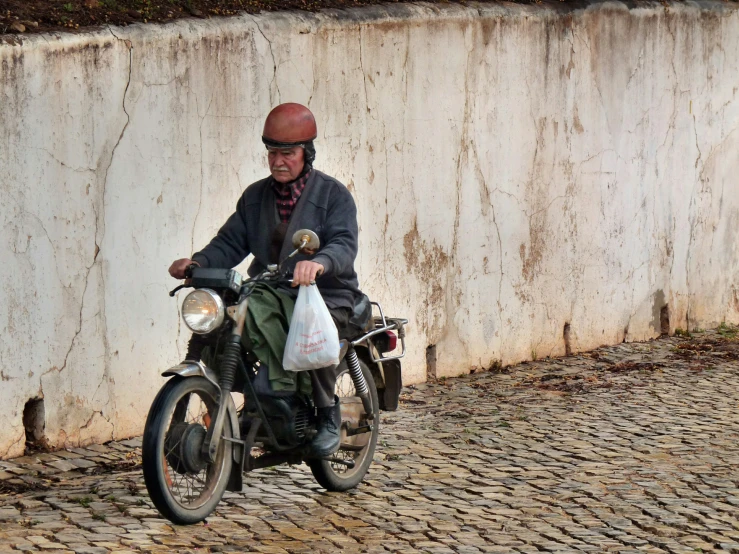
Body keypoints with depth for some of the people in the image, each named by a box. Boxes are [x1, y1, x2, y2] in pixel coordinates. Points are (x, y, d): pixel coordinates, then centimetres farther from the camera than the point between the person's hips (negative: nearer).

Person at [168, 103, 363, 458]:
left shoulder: (333, 195, 0)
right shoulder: (255, 196, 16)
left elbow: (344, 243, -17)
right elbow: (231, 243, 9)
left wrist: (318, 263, -40)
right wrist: (198, 262, -13)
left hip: (326, 297, -5)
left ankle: (328, 414, -13)